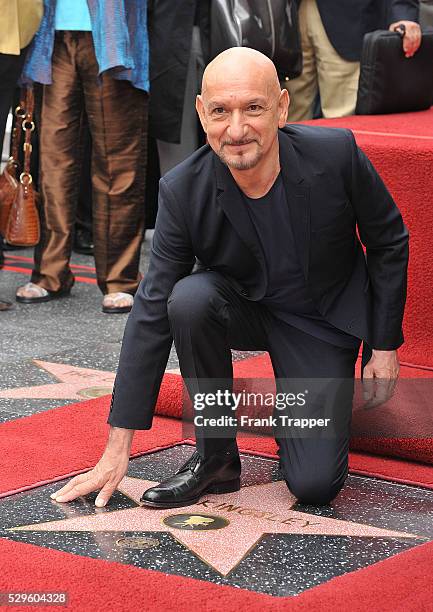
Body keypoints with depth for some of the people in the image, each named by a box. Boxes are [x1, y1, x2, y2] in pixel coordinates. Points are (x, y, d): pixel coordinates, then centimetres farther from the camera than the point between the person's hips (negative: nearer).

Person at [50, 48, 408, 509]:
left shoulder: (336, 154, -26)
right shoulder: (182, 191, -23)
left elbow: (388, 244, -7)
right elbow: (152, 312, -20)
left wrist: (385, 345, -4)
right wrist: (117, 450, -21)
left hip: (323, 318, -1)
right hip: (245, 307, 1)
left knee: (314, 485, -15)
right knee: (189, 298, -34)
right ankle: (215, 456, -15)